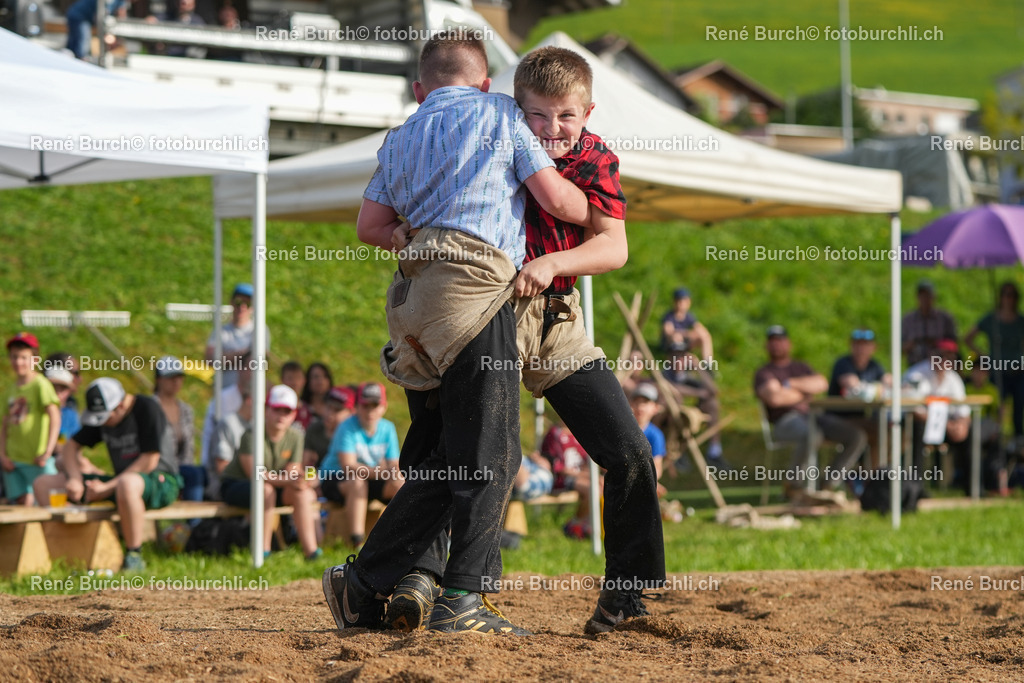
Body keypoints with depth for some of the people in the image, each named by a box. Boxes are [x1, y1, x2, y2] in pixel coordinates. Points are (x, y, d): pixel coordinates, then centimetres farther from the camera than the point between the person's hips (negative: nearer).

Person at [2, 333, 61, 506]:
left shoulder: (40, 384, -7)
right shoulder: (12, 389, 13)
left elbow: (55, 418, -15)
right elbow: (5, 425, 15)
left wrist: (48, 451, -22)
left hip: (37, 460, -6)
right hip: (13, 461, 6)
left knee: (45, 503, -10)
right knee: (23, 503, 4)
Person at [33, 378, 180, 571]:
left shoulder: (147, 408, -14)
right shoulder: (101, 414, 7)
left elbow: (149, 461, -18)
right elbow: (71, 447, 14)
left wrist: (107, 488, -18)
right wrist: (75, 479, -7)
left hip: (162, 481, -7)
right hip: (120, 481, 7)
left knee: (128, 484, -47)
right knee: (43, 484, -4)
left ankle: (134, 556, -31)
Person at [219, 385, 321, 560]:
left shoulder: (295, 437, -4)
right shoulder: (252, 435, -22)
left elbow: (292, 471, -6)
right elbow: (254, 473, -29)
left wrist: (301, 478, -31)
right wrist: (286, 480, -39)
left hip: (277, 488, 6)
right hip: (234, 485, -6)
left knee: (303, 492, -20)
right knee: (266, 489, -36)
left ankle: (309, 549, -24)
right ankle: (264, 551, -34)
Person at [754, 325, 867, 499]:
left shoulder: (800, 367, 25)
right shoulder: (764, 373, 8)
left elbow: (822, 384, 6)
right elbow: (774, 397, -13)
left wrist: (791, 384, -5)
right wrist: (806, 394, 2)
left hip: (813, 416, 7)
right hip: (785, 421, -7)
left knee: (857, 436, -11)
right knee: (812, 436, -41)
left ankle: (831, 484, -9)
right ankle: (794, 484, -21)